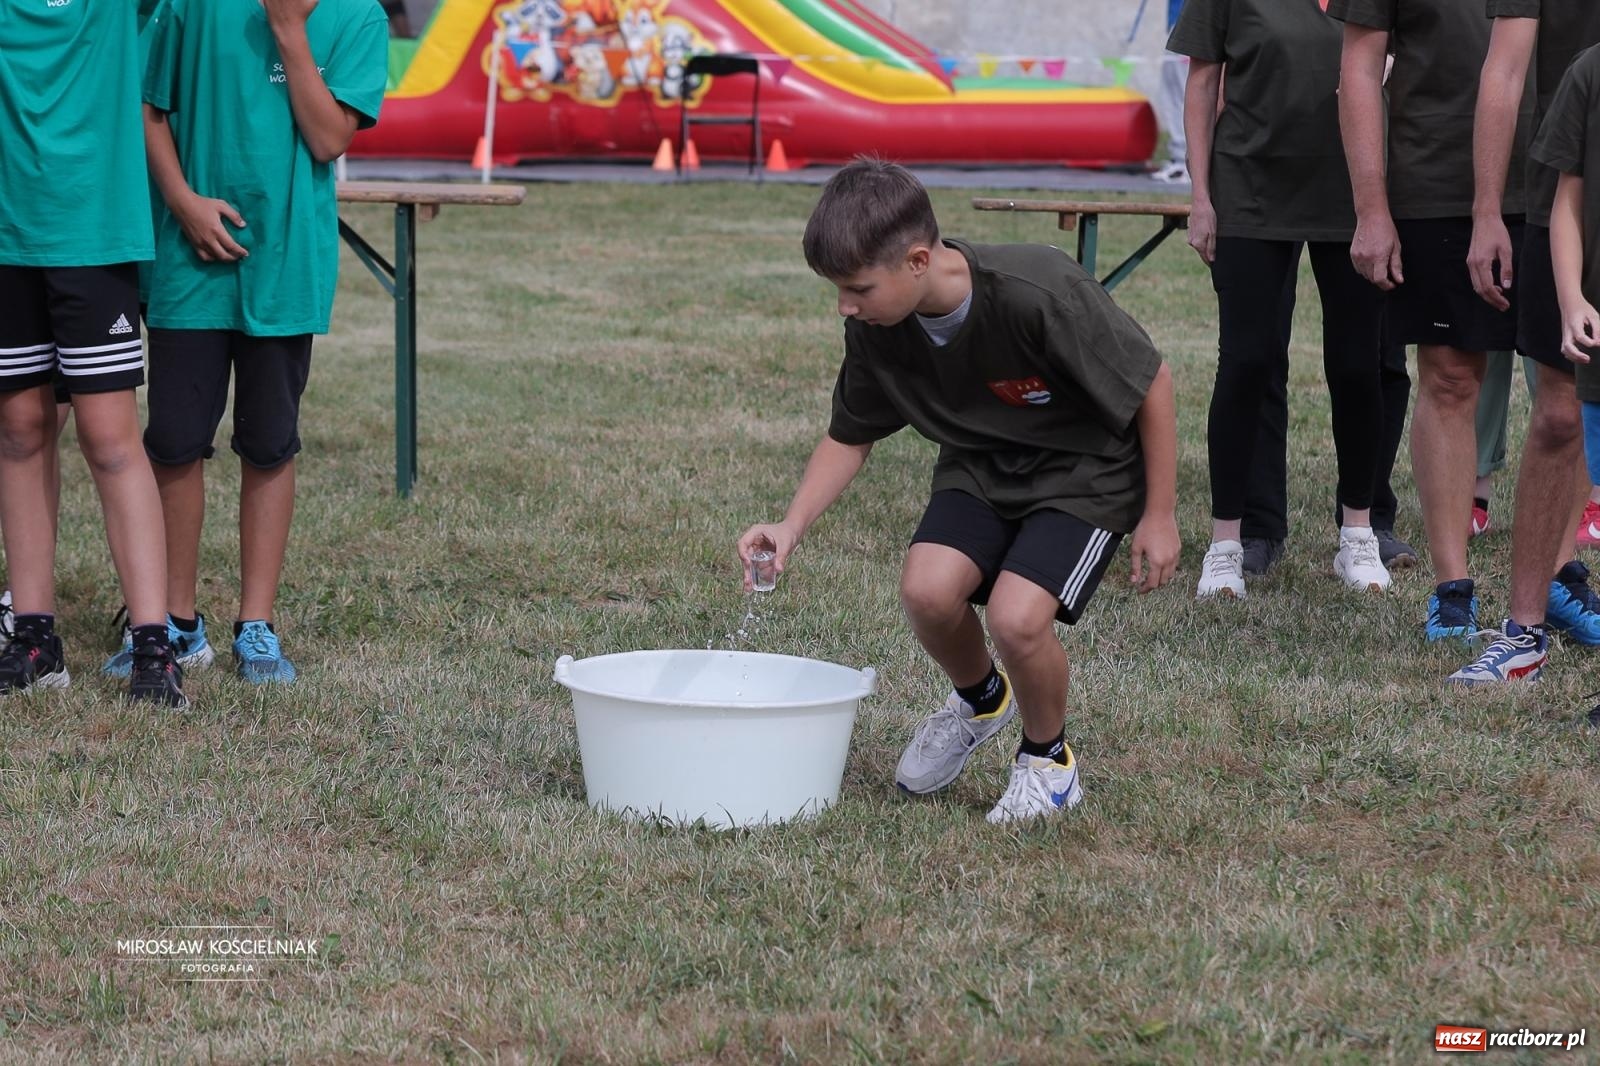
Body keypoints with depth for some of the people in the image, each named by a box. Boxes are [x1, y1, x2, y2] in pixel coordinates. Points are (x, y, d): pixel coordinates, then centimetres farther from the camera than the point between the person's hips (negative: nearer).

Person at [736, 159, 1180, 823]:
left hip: (1085, 470, -5)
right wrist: (791, 526, -14)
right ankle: (980, 699, 14)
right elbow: (850, 436, 2)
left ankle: (1049, 758, 6)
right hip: (981, 465, 5)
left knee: (1017, 615, -26)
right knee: (927, 588, -21)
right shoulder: (875, 328, -15)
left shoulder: (1038, 294, -34)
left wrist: (1159, 516, -13)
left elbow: (1151, 383, -20)